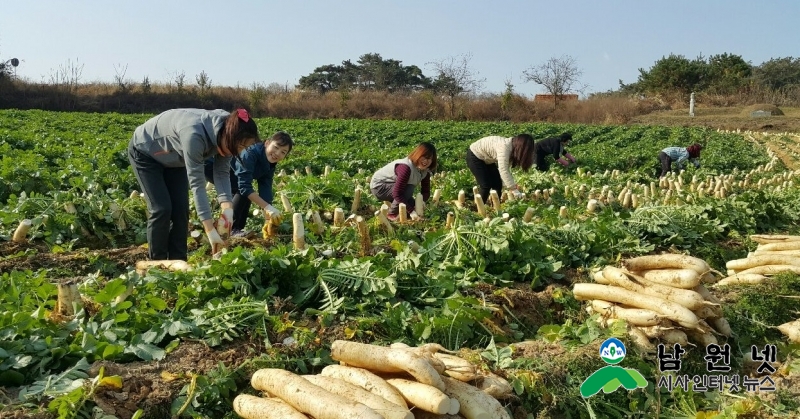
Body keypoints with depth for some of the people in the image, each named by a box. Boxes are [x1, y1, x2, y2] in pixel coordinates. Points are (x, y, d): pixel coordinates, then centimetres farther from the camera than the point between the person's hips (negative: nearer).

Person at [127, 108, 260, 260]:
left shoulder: (225, 134, -21)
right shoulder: (194, 134, -44)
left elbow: (222, 173, -14)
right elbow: (197, 183, -41)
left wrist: (227, 207, -31)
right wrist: (210, 230, -41)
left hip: (173, 158, 7)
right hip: (145, 152, -7)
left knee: (181, 209, -1)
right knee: (162, 209, -13)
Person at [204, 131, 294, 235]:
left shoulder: (269, 165, -6)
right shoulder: (251, 152, -32)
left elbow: (265, 191, -10)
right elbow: (244, 186, -36)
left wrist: (269, 219, -19)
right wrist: (268, 207, -41)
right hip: (210, 164, -9)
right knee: (243, 191, -19)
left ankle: (238, 228, 11)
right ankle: (231, 229, -12)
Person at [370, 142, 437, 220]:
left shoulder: (425, 170, -10)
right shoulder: (406, 167, -36)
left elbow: (426, 191, -5)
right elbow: (397, 194, -37)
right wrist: (412, 210, -37)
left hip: (391, 186, 8)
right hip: (379, 186, -8)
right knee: (408, 189, -29)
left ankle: (390, 203, 20)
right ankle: (392, 214, -9)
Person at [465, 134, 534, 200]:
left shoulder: (512, 147, -8)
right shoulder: (504, 147, -35)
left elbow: (506, 168, -7)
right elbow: (503, 170, -41)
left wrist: (512, 186, -16)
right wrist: (514, 189, -40)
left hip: (487, 159, 8)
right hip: (475, 156, -8)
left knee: (497, 184, 3)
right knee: (486, 186, -11)